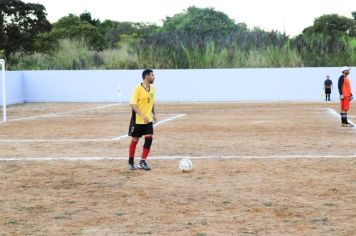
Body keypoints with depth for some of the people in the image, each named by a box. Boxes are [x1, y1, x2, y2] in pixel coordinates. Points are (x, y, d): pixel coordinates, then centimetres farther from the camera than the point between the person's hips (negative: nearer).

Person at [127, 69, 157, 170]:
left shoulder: (152, 88, 6)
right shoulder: (138, 88, -16)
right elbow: (132, 104, -22)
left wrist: (153, 114, 14)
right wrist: (142, 115, -28)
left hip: (148, 120, 6)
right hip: (138, 120, -6)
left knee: (149, 139, -6)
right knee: (134, 140, 5)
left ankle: (142, 162, 2)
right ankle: (131, 163, 20)